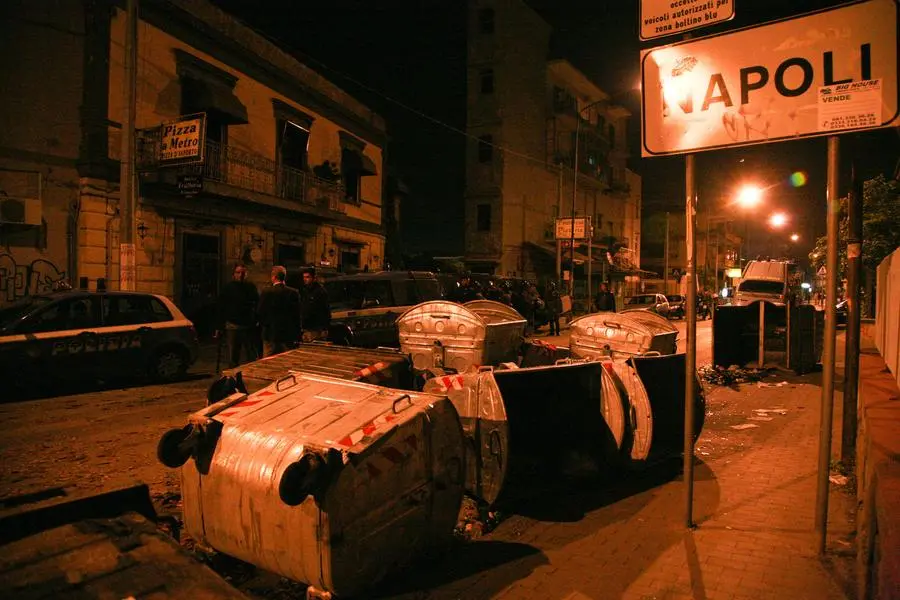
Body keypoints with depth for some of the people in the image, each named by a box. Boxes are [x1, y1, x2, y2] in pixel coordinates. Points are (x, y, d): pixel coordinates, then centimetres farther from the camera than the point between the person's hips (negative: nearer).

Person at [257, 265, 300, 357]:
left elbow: (260, 313, -5)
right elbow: (297, 314, 0)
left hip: (271, 333, -2)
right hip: (289, 335, 3)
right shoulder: (294, 293, -2)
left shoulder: (266, 292, -9)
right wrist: (296, 334, 7)